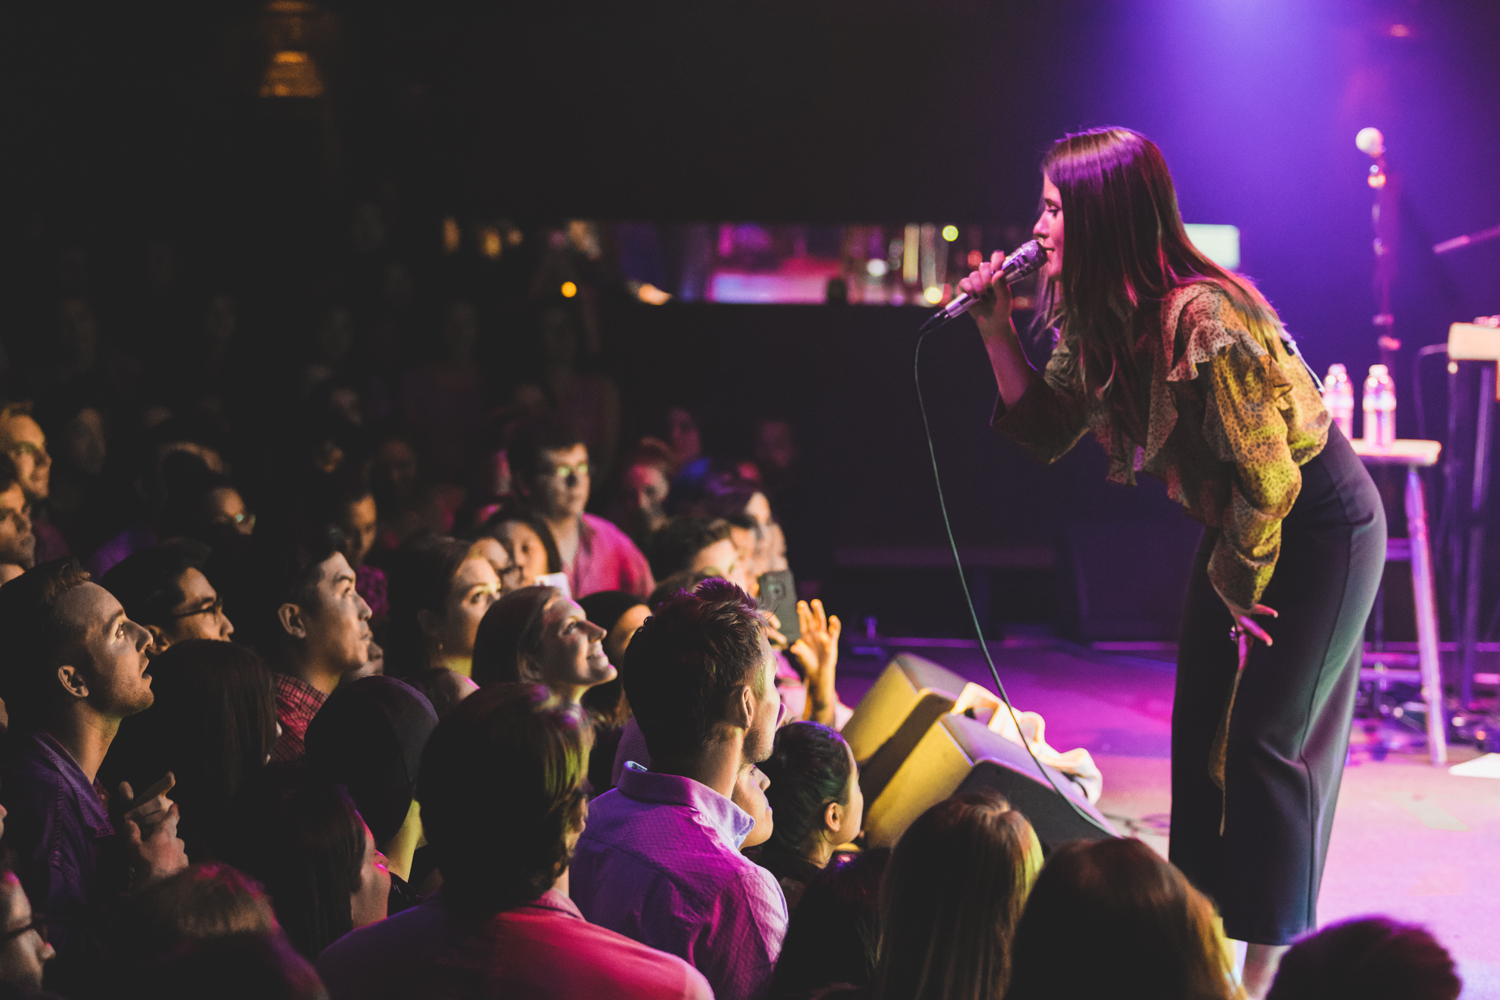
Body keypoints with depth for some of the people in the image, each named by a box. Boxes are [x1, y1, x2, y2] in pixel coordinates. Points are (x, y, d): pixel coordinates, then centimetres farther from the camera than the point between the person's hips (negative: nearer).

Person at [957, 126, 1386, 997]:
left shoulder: (1200, 319, -32)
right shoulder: (1094, 315, -5)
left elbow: (1267, 475, -27)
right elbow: (1047, 427, 5)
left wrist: (1241, 585, -14)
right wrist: (998, 330, -6)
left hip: (1321, 524, -9)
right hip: (1240, 524, 9)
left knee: (1265, 738, -8)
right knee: (1202, 733, 9)